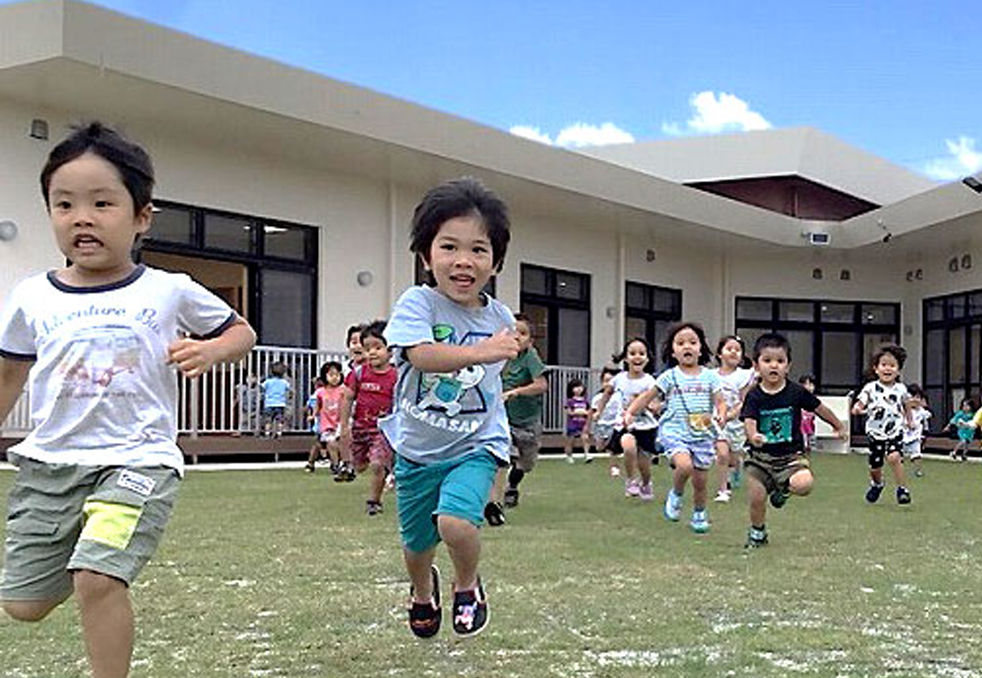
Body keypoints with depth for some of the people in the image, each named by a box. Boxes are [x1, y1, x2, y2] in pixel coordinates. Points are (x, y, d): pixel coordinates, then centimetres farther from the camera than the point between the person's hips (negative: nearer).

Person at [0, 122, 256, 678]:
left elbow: (241, 331, 10)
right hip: (49, 461, 4)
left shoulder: (170, 292, -2)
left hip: (138, 458, -4)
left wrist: (208, 350, -10)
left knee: (97, 580, -24)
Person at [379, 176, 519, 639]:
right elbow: (421, 355, -35)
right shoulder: (417, 303, -15)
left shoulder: (499, 318, -3)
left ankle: (468, 585, 7)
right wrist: (480, 351, -44)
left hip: (475, 446, 0)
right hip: (417, 448, 0)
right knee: (416, 543, 17)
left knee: (455, 520, -27)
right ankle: (423, 591, 54)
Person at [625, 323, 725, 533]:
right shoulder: (670, 377, 1)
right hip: (675, 431, -2)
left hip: (703, 434, 2)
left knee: (700, 480, 6)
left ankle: (699, 513, 34)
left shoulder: (709, 376, 5)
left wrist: (721, 415, -17)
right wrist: (630, 412, -7)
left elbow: (720, 401, 4)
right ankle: (676, 495, 4)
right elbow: (647, 396, 5)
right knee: (684, 465, -28)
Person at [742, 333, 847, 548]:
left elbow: (820, 408, 8)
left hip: (791, 455, -1)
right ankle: (757, 532, 31)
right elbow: (749, 422, -18)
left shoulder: (797, 392, -6)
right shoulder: (754, 396, -6)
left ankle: (783, 489, 10)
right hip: (761, 457, 1)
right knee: (757, 499, -1)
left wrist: (839, 427, 21)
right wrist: (753, 436, -41)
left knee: (804, 484, -28)